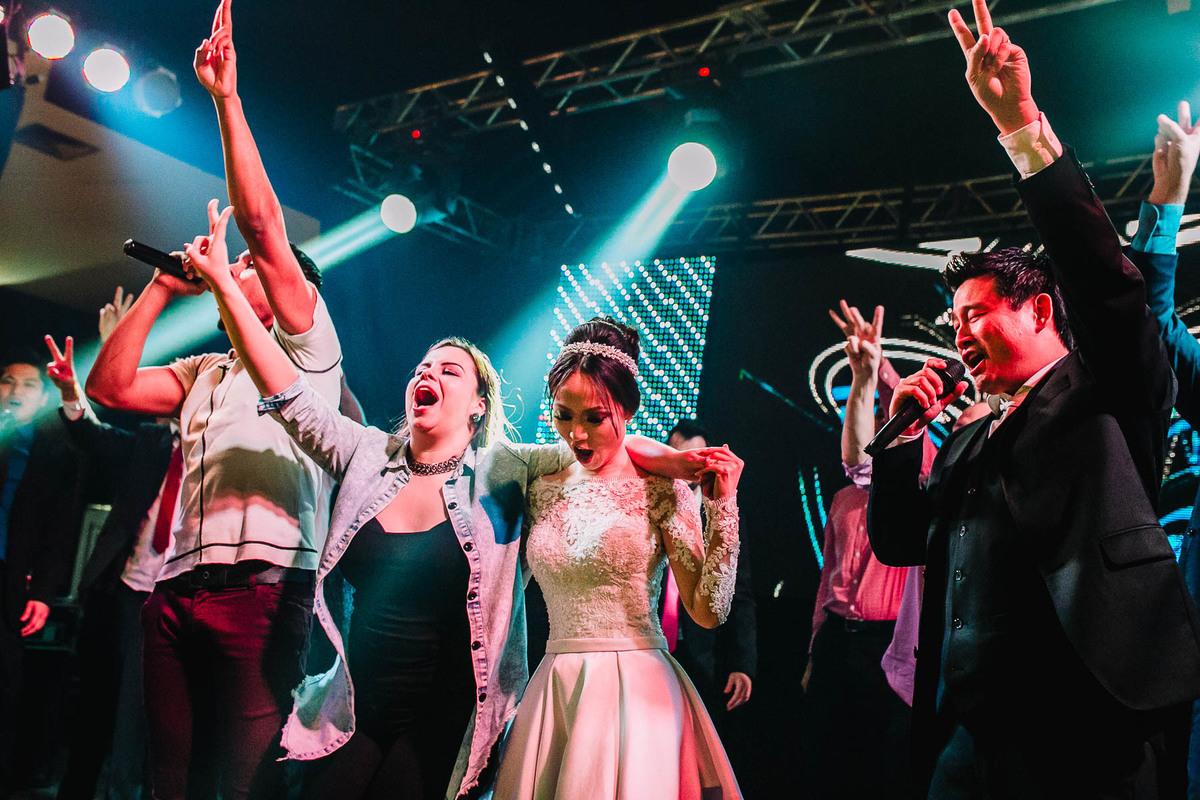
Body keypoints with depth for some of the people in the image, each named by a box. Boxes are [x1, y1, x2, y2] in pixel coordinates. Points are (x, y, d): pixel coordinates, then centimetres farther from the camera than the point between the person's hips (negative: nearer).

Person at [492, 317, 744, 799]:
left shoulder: (660, 492, -5)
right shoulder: (543, 492, 8)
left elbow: (708, 611, -10)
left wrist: (722, 506, -16)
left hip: (637, 686, -4)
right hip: (553, 689, 4)